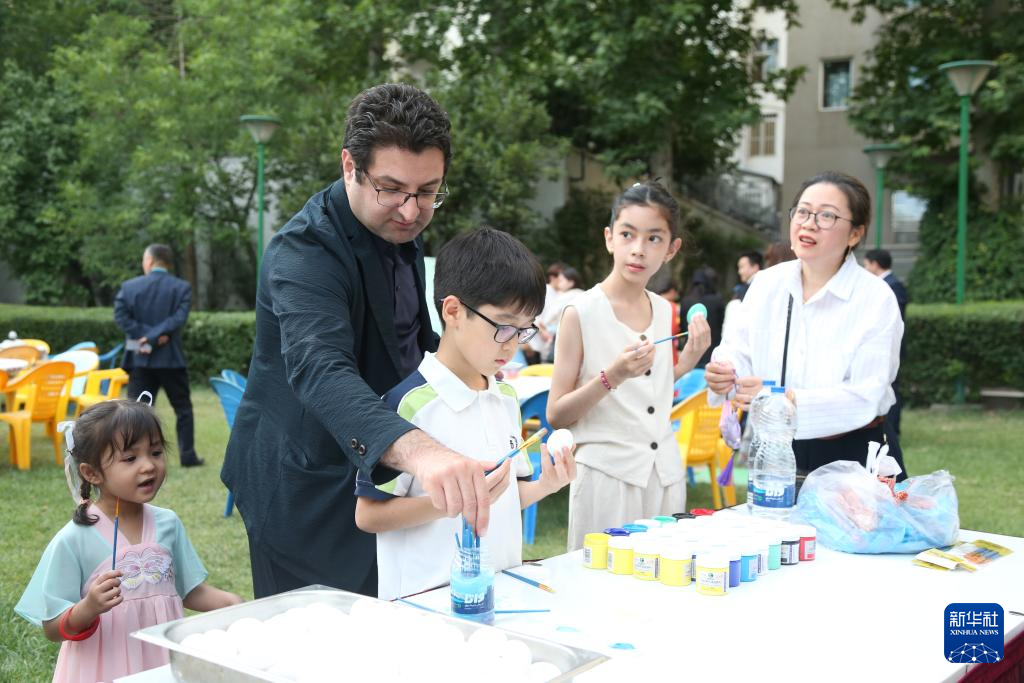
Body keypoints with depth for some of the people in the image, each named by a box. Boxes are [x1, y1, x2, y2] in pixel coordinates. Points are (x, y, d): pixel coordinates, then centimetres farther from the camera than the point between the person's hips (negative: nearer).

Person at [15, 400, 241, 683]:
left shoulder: (168, 524, -1)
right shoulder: (73, 541, -13)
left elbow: (192, 592, 7)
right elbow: (53, 630, -9)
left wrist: (231, 602, -10)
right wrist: (88, 609, -27)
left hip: (164, 658, 3)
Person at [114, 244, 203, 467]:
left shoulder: (130, 286, 2)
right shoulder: (182, 287, -2)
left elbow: (121, 315, -9)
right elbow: (178, 318, -15)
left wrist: (145, 335, -11)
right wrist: (153, 337, -15)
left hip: (141, 358, 1)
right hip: (171, 358, -1)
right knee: (183, 408, 12)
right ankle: (188, 455, 14)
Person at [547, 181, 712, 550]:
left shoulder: (665, 310, 6)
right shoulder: (582, 312, -10)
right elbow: (556, 415, -10)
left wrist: (689, 359, 2)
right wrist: (611, 377, -22)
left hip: (665, 474, 5)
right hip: (607, 475, -5)